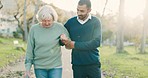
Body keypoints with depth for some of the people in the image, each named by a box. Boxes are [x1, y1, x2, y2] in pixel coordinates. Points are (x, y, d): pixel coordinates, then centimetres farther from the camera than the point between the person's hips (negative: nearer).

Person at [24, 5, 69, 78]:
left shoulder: (60, 27, -4)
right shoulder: (34, 29, -3)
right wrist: (28, 68, 0)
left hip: (56, 67, -1)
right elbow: (29, 50, 2)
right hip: (39, 67, 1)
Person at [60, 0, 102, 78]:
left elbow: (96, 42, -12)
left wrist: (75, 45, -13)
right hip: (77, 65, 2)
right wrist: (63, 40, -14)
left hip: (93, 64, -1)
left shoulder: (95, 22, -2)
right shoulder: (71, 22, 3)